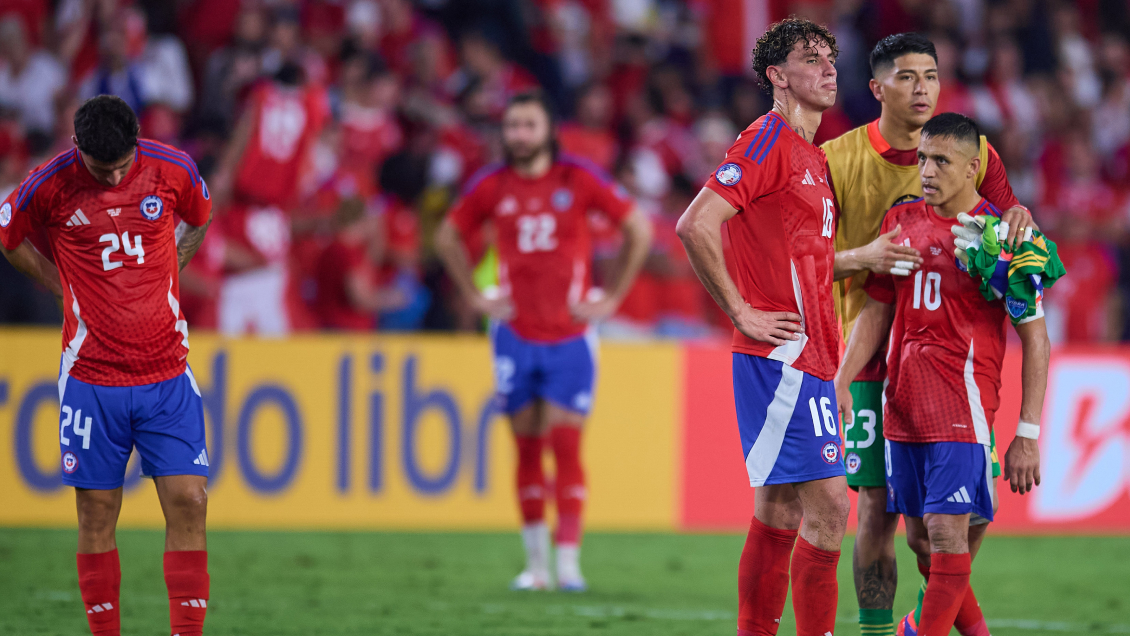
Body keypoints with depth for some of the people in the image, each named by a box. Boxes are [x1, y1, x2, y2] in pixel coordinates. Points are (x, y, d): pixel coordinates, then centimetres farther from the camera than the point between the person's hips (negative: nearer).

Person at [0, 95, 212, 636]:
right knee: (97, 515, 2)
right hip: (91, 378, -1)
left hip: (167, 374, 1)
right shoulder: (52, 185, -8)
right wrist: (65, 288, 8)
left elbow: (198, 221, 19)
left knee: (188, 502, -8)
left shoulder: (172, 170, -3)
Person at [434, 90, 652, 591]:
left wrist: (612, 298, 0)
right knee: (527, 448, 5)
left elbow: (639, 230, 3)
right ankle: (535, 563, 12)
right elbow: (448, 237, 18)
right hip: (515, 337, 2)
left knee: (566, 447, -8)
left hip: (569, 337, -2)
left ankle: (569, 562, -7)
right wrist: (476, 297, 10)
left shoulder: (579, 179, -4)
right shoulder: (491, 186, 2)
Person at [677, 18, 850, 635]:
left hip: (807, 363, 9)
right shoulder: (767, 141, -9)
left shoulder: (812, 156, 20)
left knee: (779, 515, 9)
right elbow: (695, 226, -19)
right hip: (781, 357, -9)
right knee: (829, 508, -13)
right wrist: (742, 313, -16)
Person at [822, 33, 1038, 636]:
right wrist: (862, 257, -22)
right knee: (879, 508, -4)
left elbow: (1009, 216, 14)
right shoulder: (838, 159, -3)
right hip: (873, 353, -2)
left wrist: (1017, 221, -11)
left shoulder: (974, 153, 4)